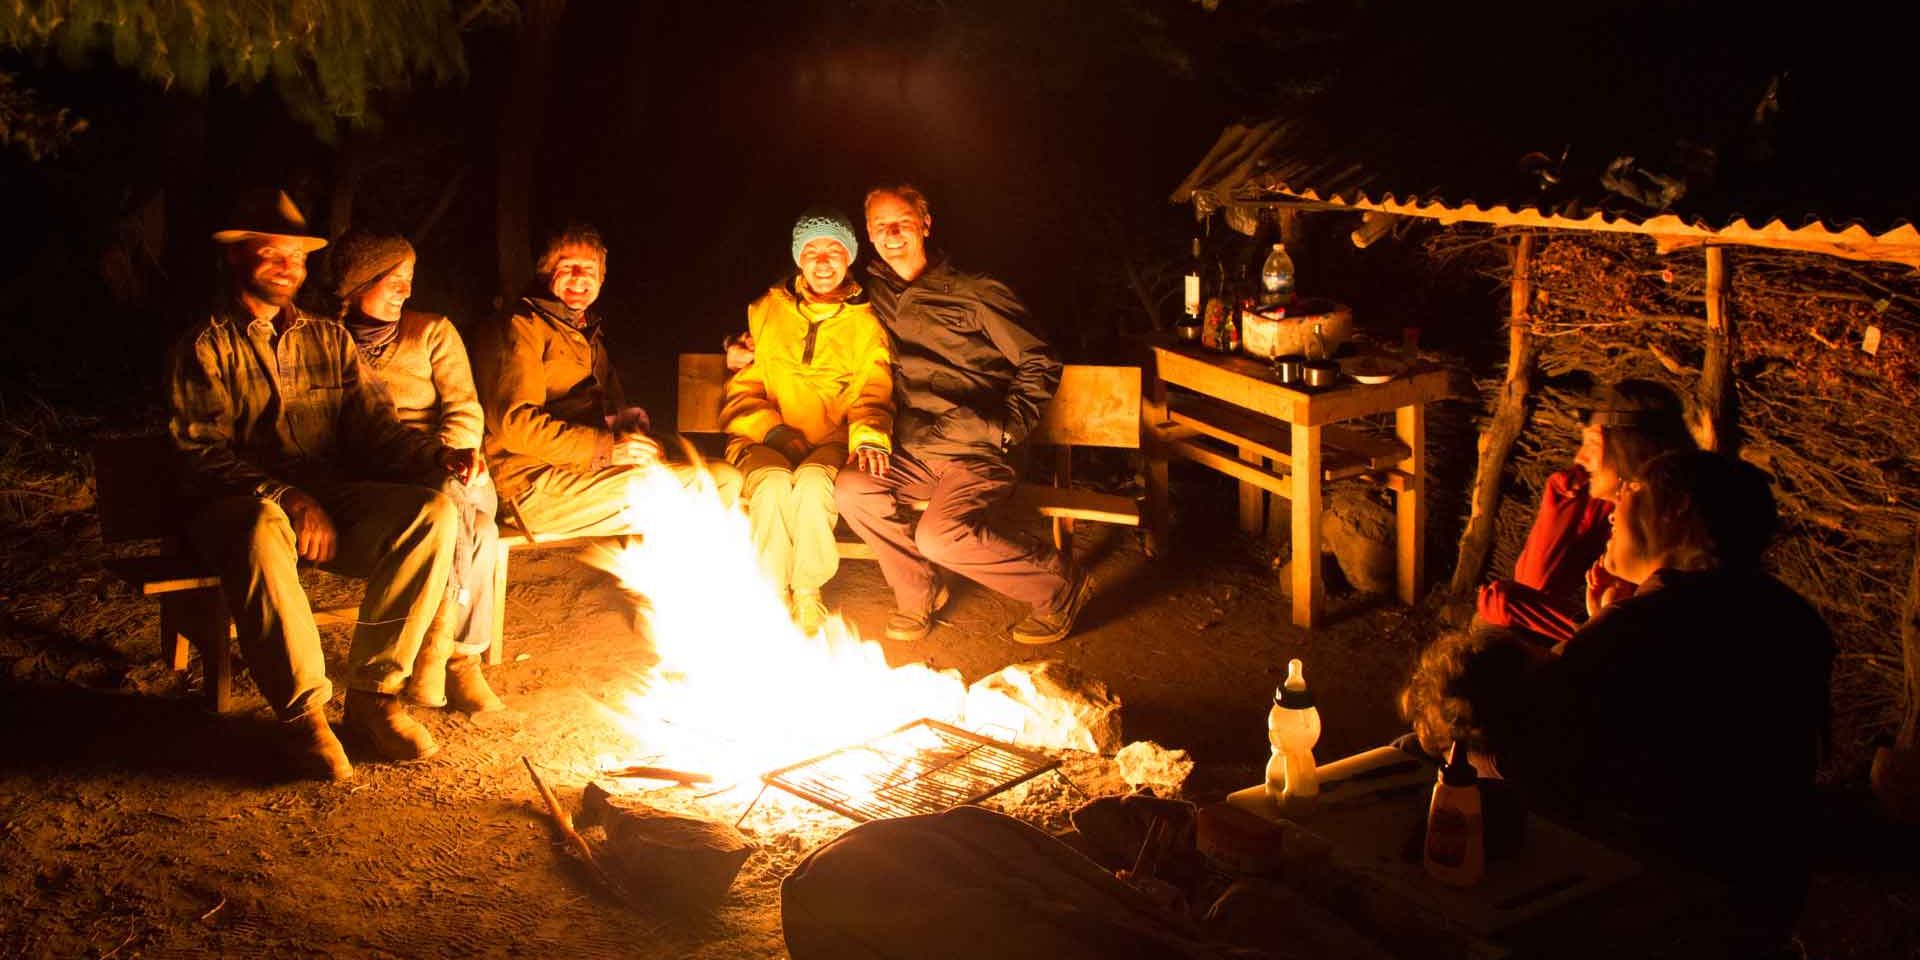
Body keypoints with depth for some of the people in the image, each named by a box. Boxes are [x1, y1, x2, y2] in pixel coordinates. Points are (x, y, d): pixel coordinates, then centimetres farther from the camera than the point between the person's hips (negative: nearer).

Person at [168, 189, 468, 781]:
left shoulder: (329, 339, 18)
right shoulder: (206, 346, 4)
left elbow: (375, 427, 7)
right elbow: (202, 455, -8)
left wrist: (437, 456, -15)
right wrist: (286, 498, -24)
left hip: (332, 502, 4)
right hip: (239, 505, -4)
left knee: (433, 510, -24)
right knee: (264, 526, -41)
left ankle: (372, 694, -19)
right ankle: (302, 711, -28)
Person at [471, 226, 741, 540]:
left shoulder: (590, 334, 28)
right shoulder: (522, 327, 0)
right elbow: (513, 423, -13)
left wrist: (631, 424, 3)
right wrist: (606, 447, -20)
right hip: (537, 486, -8)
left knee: (726, 478, -10)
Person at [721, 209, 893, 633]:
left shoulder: (866, 324, 9)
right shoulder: (766, 311, 11)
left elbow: (873, 395, 1)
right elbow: (740, 391, 8)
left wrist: (869, 435, -22)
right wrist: (774, 430, -11)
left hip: (832, 444, 0)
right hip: (765, 444, 1)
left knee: (813, 481, -34)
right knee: (774, 484, -33)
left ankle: (808, 594, -18)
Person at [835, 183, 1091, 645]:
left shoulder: (973, 294, 1)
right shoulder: (875, 297, 14)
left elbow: (1040, 365, 2)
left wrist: (1006, 428, -9)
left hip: (977, 453, -5)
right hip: (911, 455, 5)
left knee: (939, 536, -29)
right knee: (851, 490, -23)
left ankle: (1057, 587, -6)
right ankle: (918, 590, 0)